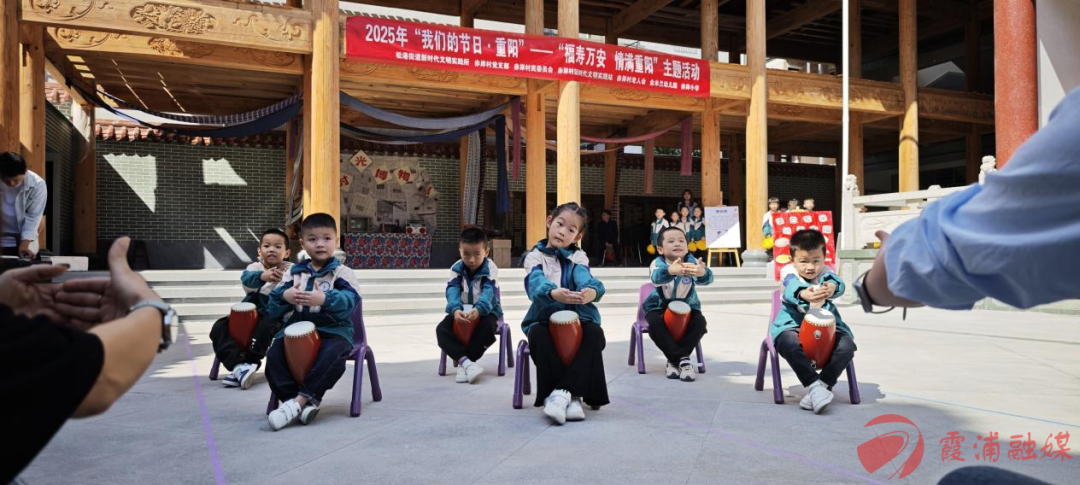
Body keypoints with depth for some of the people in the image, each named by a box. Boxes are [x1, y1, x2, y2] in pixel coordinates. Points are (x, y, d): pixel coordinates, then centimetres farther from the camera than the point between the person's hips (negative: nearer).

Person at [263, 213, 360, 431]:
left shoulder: (342, 272, 1)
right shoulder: (294, 272, 12)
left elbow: (351, 300, -17)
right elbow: (273, 309, 6)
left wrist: (324, 299, -35)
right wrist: (284, 296, -18)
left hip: (333, 329, -3)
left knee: (332, 355, -34)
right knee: (274, 355, -21)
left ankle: (300, 399, -26)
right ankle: (305, 403, -21)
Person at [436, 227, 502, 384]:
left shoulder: (490, 268, -14)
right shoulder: (456, 269, -6)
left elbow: (489, 292, -29)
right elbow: (452, 291, -21)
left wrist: (478, 309, -52)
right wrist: (455, 309, -44)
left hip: (485, 311, -3)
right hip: (461, 312, 3)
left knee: (488, 327, -36)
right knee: (441, 329, -24)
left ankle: (463, 363, -25)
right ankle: (466, 362, -36)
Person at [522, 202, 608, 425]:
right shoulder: (535, 256, 2)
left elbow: (585, 279, -16)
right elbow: (536, 283, -21)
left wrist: (592, 291, -43)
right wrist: (554, 293, -46)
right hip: (544, 318, -1)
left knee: (594, 333, -29)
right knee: (538, 334, -33)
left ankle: (562, 392, -28)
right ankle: (572, 395, -29)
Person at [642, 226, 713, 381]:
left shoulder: (691, 261, -13)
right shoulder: (658, 263, -16)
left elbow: (706, 279, -35)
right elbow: (657, 277, -42)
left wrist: (702, 273, -62)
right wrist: (671, 271, -67)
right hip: (660, 306, -1)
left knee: (699, 321, -26)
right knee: (655, 323, -31)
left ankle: (675, 360, -18)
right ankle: (682, 359, -21)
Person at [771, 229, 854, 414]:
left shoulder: (825, 273, 4)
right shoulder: (789, 272, -2)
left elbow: (837, 283, -21)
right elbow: (792, 288, -26)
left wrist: (832, 288, -50)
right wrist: (804, 295, -54)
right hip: (793, 322, -2)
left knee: (847, 346, -23)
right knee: (788, 343, -35)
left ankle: (823, 385, -17)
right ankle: (814, 385, -29)